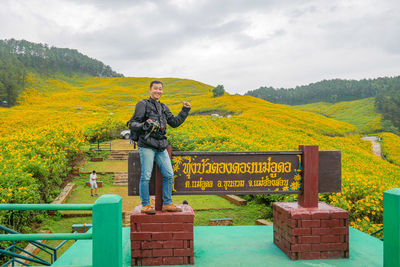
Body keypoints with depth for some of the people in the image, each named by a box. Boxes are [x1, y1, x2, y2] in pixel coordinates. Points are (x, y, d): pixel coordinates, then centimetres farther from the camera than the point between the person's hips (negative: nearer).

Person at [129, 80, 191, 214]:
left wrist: (185, 110, 18)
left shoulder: (164, 108, 21)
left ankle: (167, 204, 13)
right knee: (146, 176, -6)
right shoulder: (143, 104, 3)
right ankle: (145, 205, 6)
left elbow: (175, 123, 24)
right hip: (147, 145, -6)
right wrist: (143, 126, -20)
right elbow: (132, 123, 0)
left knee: (169, 174, 3)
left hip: (161, 146, 6)